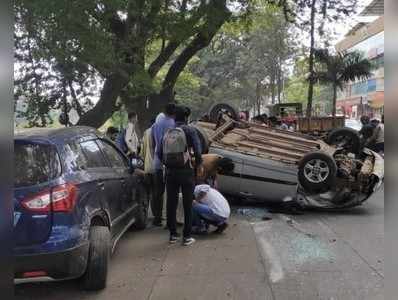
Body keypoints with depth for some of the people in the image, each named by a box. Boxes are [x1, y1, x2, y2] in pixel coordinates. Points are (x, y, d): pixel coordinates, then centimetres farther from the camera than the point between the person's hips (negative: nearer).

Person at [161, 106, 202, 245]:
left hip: (170, 172, 4)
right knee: (187, 204, 4)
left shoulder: (167, 133, 11)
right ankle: (187, 236, 6)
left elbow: (160, 154, 13)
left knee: (171, 203, 11)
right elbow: (198, 150, -13)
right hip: (185, 171, -4)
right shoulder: (189, 130, -4)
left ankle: (173, 234, 18)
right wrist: (198, 163, 5)